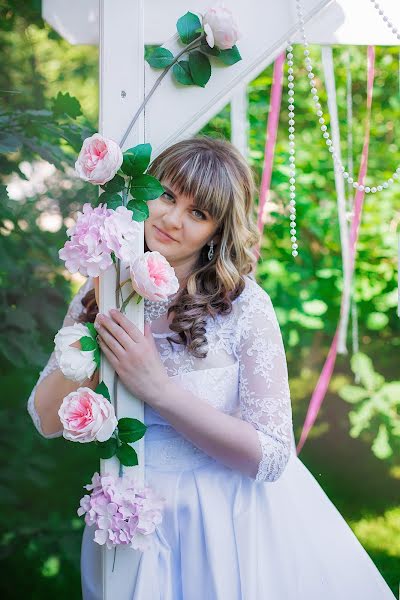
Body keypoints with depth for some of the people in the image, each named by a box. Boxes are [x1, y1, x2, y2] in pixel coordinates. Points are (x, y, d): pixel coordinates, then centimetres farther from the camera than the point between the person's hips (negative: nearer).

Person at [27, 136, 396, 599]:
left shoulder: (244, 305, -16)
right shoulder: (101, 293, -4)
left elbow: (270, 456, -20)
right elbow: (48, 420, -7)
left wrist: (157, 388, -27)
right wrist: (100, 328, -20)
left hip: (229, 521, -3)